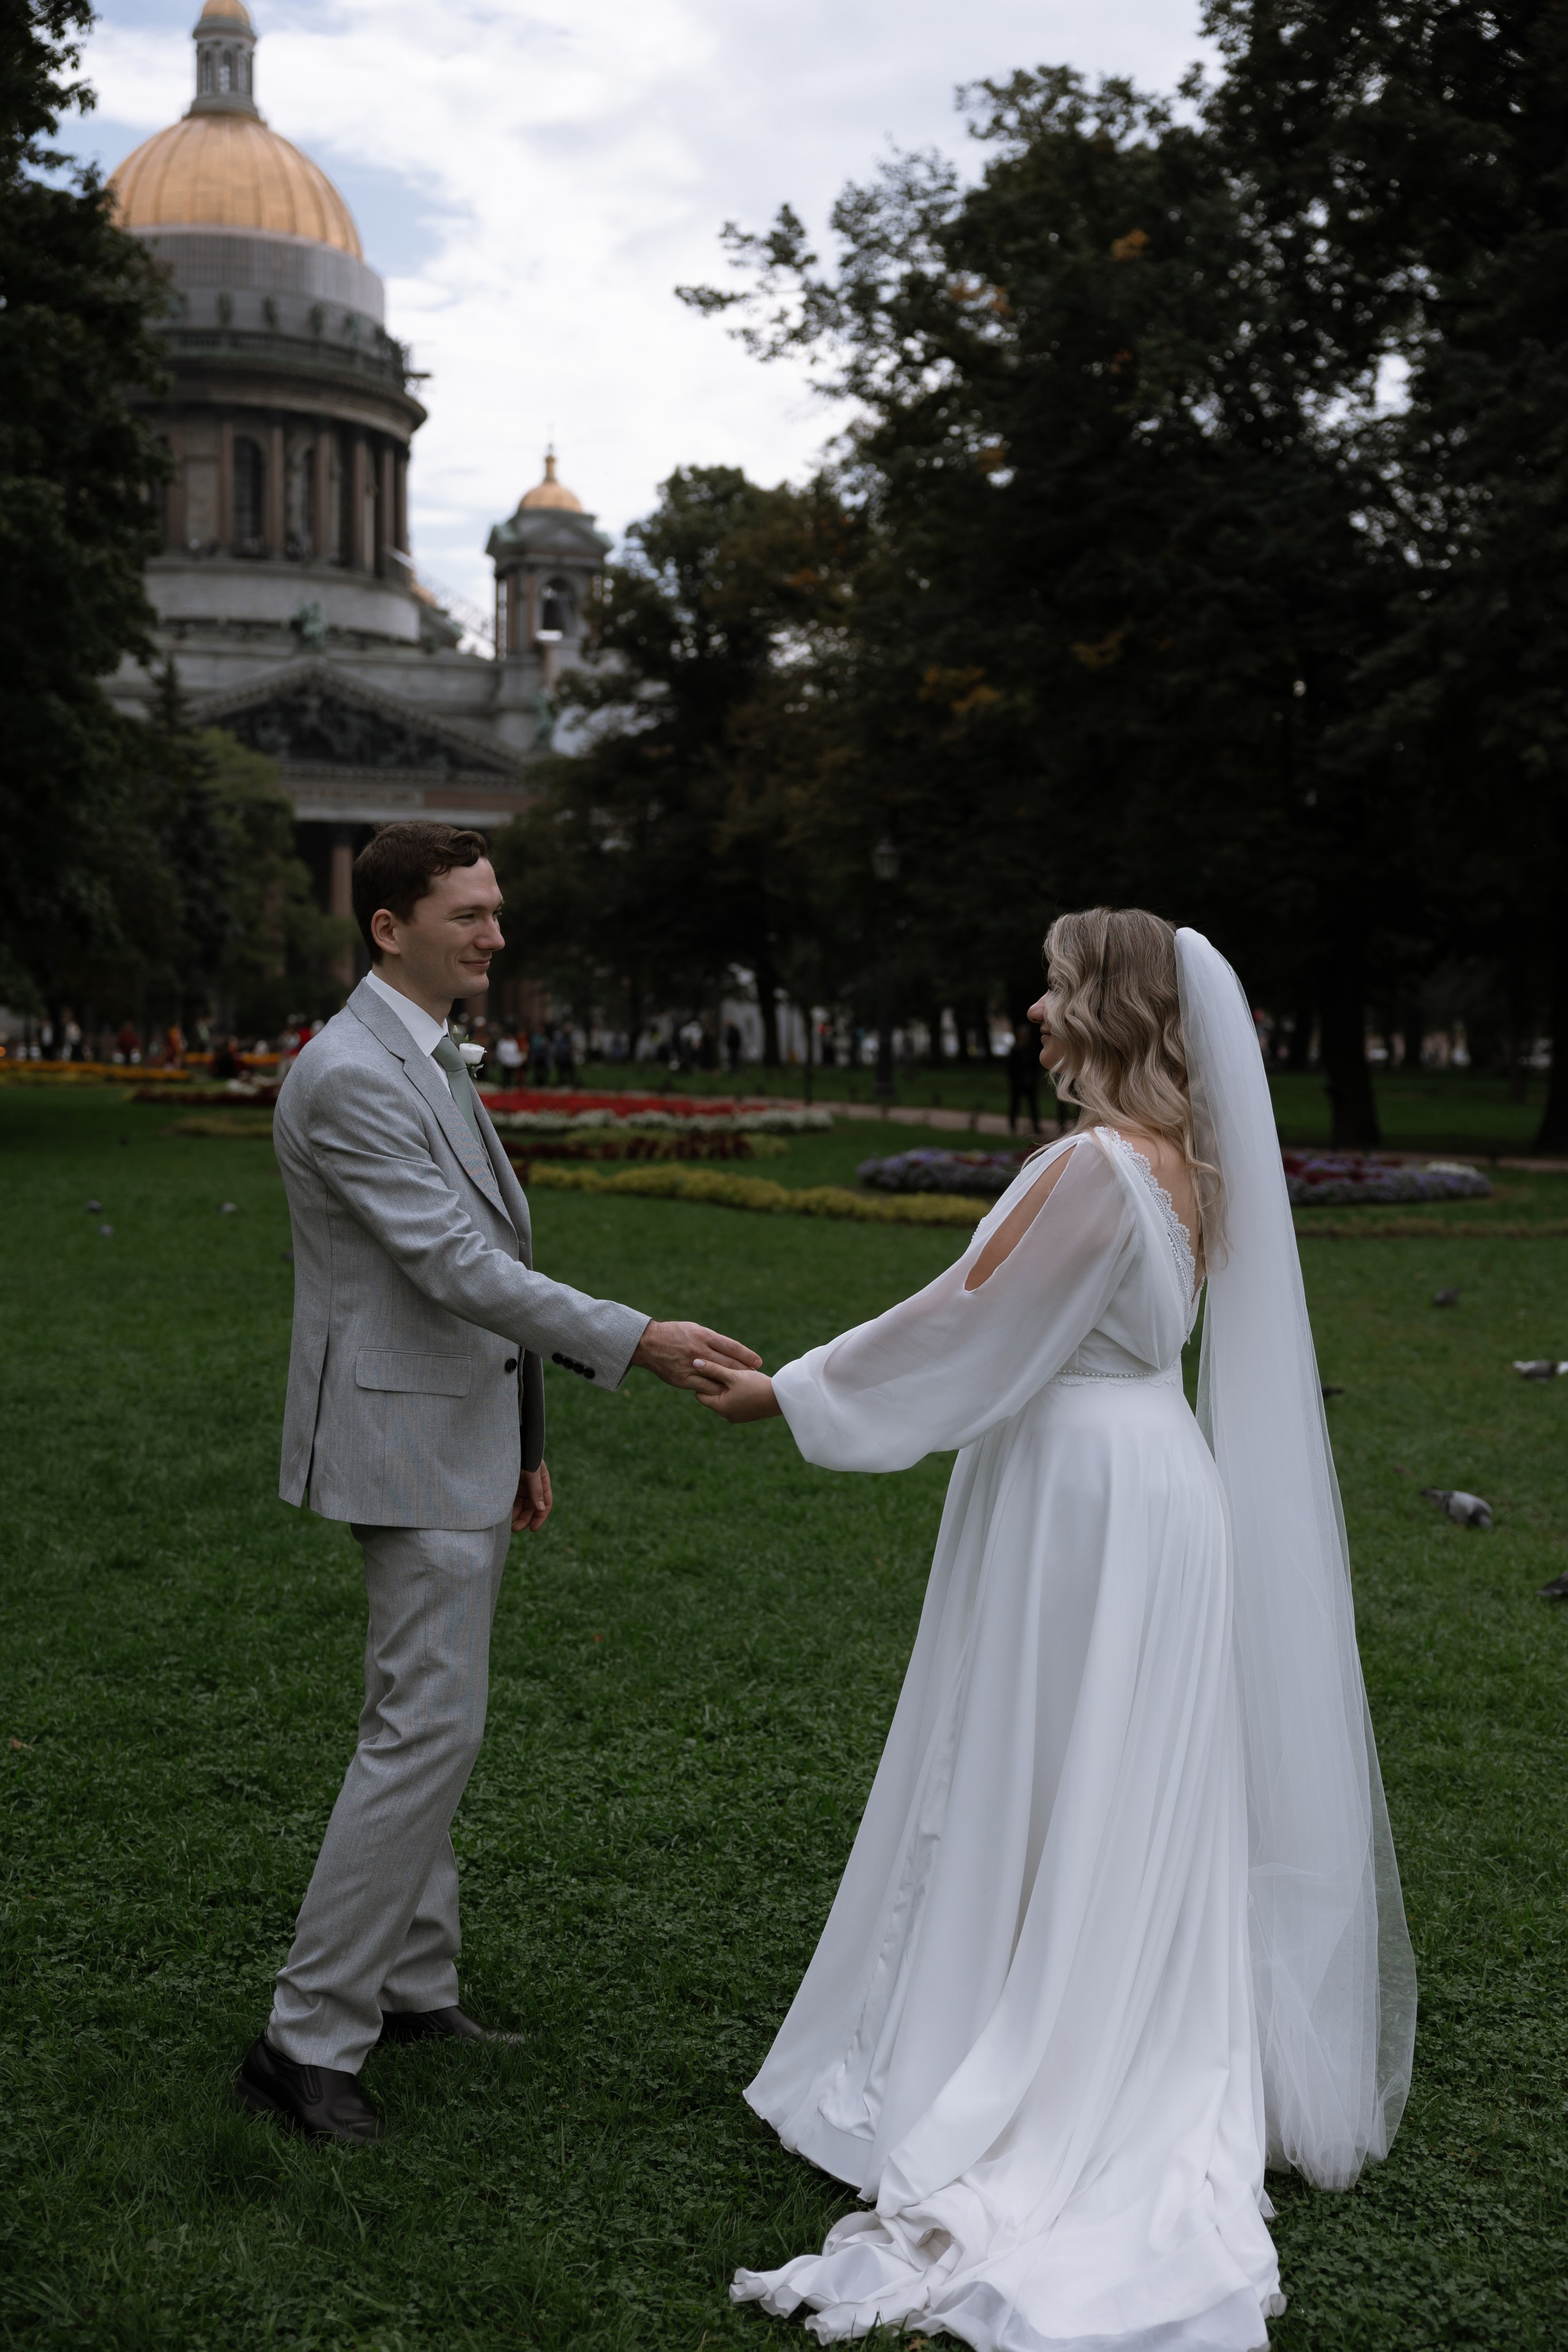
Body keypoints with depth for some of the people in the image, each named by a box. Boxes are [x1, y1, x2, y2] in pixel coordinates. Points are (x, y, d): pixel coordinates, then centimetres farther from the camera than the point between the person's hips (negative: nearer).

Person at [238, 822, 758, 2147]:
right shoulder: (350, 1075, -18)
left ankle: (413, 1987, 26)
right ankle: (308, 2037, -1)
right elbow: (454, 1265, -24)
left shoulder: (430, 1059, 14)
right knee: (429, 1729, -9)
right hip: (411, 1445, -10)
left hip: (465, 1438, 10)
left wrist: (522, 1441, 18)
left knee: (428, 1720, 15)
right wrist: (634, 1344, -26)